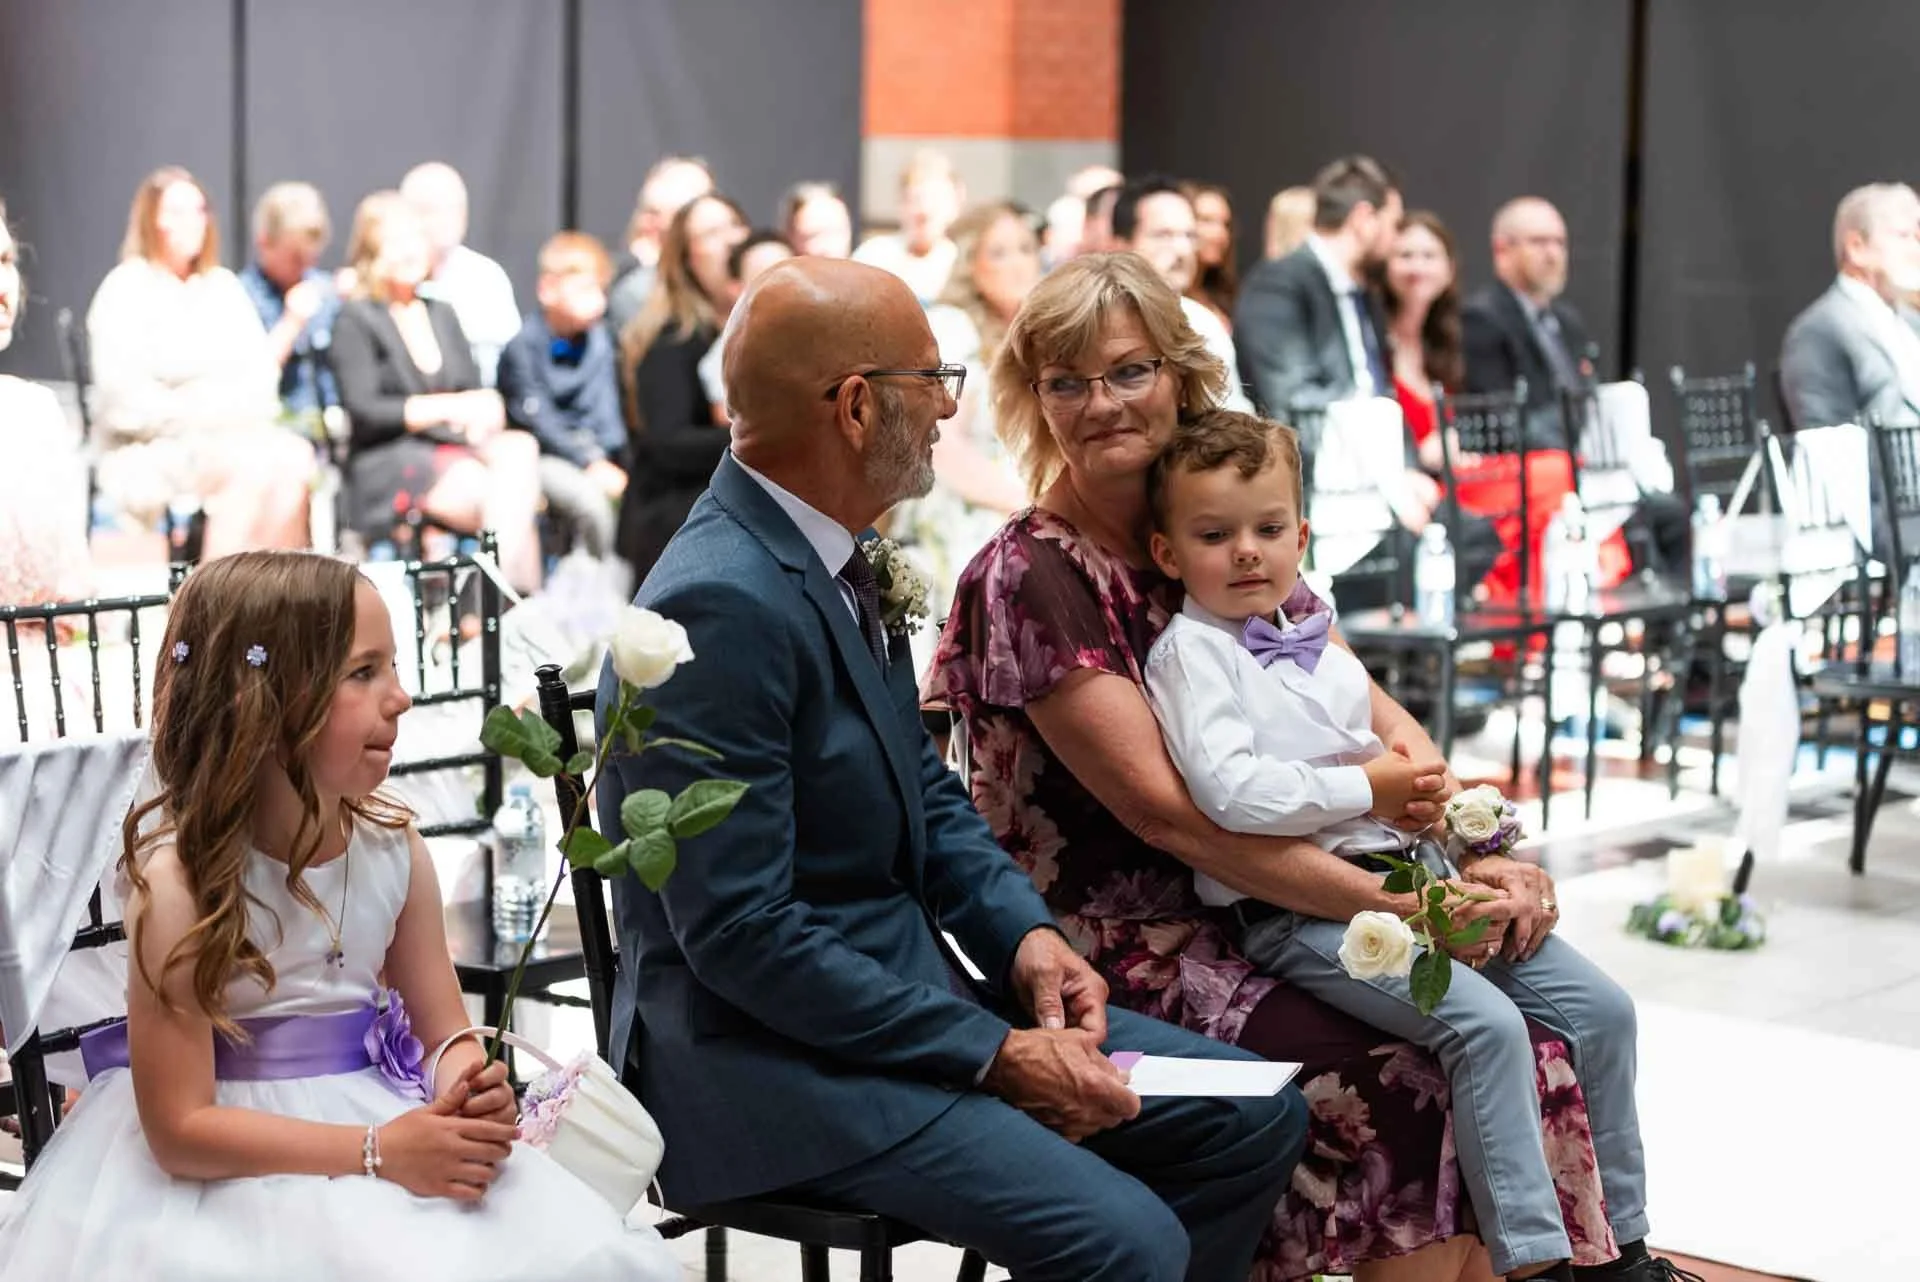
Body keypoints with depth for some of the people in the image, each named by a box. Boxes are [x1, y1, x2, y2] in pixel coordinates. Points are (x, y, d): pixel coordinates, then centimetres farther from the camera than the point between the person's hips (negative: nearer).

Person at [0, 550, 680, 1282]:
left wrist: (469, 1090, -19)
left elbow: (443, 1029, 5)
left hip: (381, 1121, 5)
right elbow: (179, 1129, -18)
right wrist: (377, 1152, -25)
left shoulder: (393, 846, -3)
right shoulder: (178, 879, -19)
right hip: (239, 1168, -5)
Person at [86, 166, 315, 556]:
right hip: (151, 451, -5)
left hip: (235, 437, 5)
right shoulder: (126, 290, 0)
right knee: (253, 467, -34)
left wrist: (243, 412, -7)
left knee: (295, 458, -28)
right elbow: (125, 400, -10)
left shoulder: (223, 286, 18)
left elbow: (262, 369, 14)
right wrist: (199, 419, -16)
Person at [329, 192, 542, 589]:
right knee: (496, 494, -32)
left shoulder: (443, 314, 24)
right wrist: (448, 408, -14)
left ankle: (511, 590, -34)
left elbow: (478, 393, 17)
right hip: (389, 463, -6)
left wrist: (482, 415, -8)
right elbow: (363, 411, -9)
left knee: (519, 449, -29)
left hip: (456, 450, 6)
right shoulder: (355, 321, 4)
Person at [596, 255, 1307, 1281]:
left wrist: (1025, 933, -1)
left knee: (1254, 1116, 6)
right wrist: (994, 1055, -20)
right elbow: (741, 932, -24)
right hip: (770, 1054, -9)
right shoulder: (719, 607, -22)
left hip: (904, 984, 10)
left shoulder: (837, 559, 7)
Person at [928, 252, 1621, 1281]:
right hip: (1123, 956, -6)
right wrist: (1400, 904, -22)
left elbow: (1370, 710, 6)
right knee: (1413, 1080, -22)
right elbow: (1170, 813, -19)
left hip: (1246, 919, 6)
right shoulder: (1030, 578, -12)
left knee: (1526, 1032, -12)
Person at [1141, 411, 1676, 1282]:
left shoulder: (1312, 636, 18)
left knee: (1600, 1007, 2)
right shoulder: (1191, 653, -6)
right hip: (1298, 910, -8)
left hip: (1410, 871, 8)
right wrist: (1365, 788, -12)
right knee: (1485, 1024, -29)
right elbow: (1229, 790, -21)